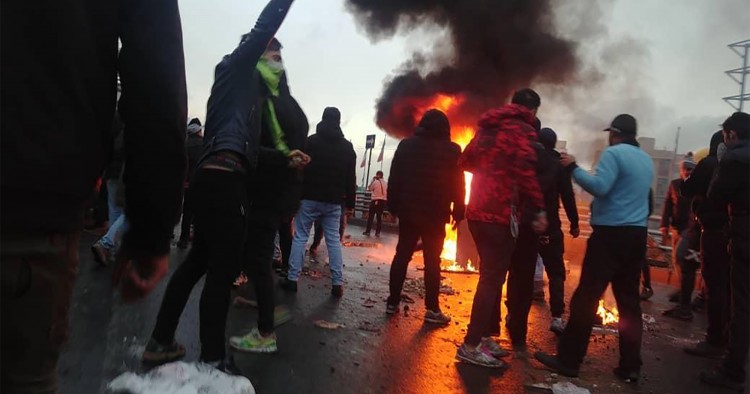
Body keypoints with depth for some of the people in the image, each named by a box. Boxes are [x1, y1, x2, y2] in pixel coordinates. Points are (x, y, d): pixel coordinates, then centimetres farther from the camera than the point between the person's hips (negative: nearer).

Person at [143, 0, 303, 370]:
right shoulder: (237, 66, 8)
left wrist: (285, 157, 23)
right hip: (223, 179, -10)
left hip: (214, 178, 10)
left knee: (198, 261, 15)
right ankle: (212, 359, 3)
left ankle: (160, 342, 24)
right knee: (224, 268, -6)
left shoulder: (247, 87, 29)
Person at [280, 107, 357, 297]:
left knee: (300, 237, 5)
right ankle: (337, 283, 3)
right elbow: (351, 179, 6)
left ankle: (292, 279, 3)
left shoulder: (311, 141, 1)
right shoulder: (347, 147, 8)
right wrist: (350, 203, 10)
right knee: (334, 240, 6)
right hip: (333, 201, 2)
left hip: (309, 198, -2)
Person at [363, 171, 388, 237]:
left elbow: (369, 189, 5)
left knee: (370, 216, 3)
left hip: (376, 200, -5)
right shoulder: (385, 183, 6)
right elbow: (387, 193, 11)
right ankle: (378, 232, 8)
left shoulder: (375, 182, -9)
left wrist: (372, 180, 9)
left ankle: (367, 231, 3)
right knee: (379, 217, 9)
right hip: (383, 201, 5)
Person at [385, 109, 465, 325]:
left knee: (402, 255, 10)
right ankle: (432, 309, 2)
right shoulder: (452, 151, -1)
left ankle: (392, 302, 12)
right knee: (432, 261, 2)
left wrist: (394, 206, 10)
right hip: (435, 215, -2)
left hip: (408, 211, 3)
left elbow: (394, 179, 5)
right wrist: (458, 213, 3)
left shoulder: (406, 145, 5)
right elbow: (458, 186, -2)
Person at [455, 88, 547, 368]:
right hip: (500, 214, -8)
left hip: (478, 211, 8)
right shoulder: (522, 129, -6)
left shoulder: (488, 127, 17)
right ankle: (471, 345, -1)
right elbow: (525, 171, -20)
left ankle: (484, 337, 24)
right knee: (492, 279, -3)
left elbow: (465, 161, 21)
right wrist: (538, 210, -15)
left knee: (491, 276, 17)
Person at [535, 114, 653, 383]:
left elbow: (600, 187, -20)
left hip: (611, 233, -8)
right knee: (629, 301, 11)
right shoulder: (647, 160, 16)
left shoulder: (613, 153, -8)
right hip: (637, 235, 8)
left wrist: (574, 168, -11)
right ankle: (630, 366, 14)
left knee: (586, 296, -4)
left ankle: (568, 360, 1)